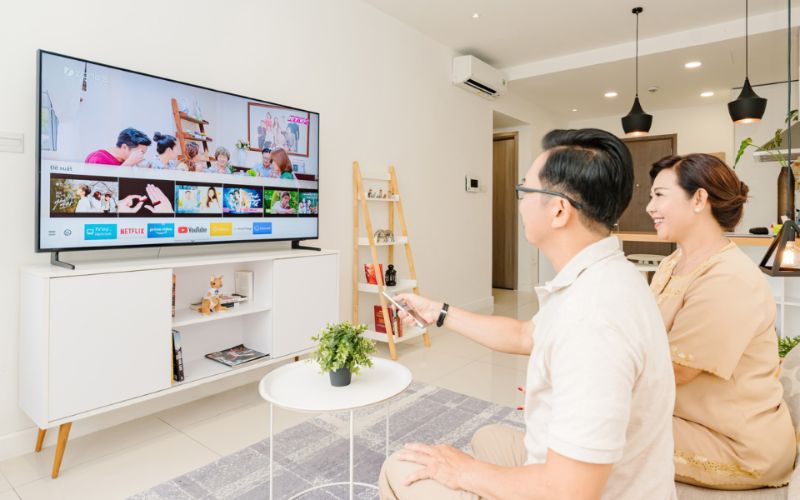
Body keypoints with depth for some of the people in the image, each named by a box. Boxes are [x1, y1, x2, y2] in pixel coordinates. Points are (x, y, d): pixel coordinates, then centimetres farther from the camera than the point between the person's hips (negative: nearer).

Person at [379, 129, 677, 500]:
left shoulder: (593, 320, -35)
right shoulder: (599, 277, -2)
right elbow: (523, 337, 13)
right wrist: (440, 313, 17)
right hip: (571, 466, 9)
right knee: (488, 439, 31)